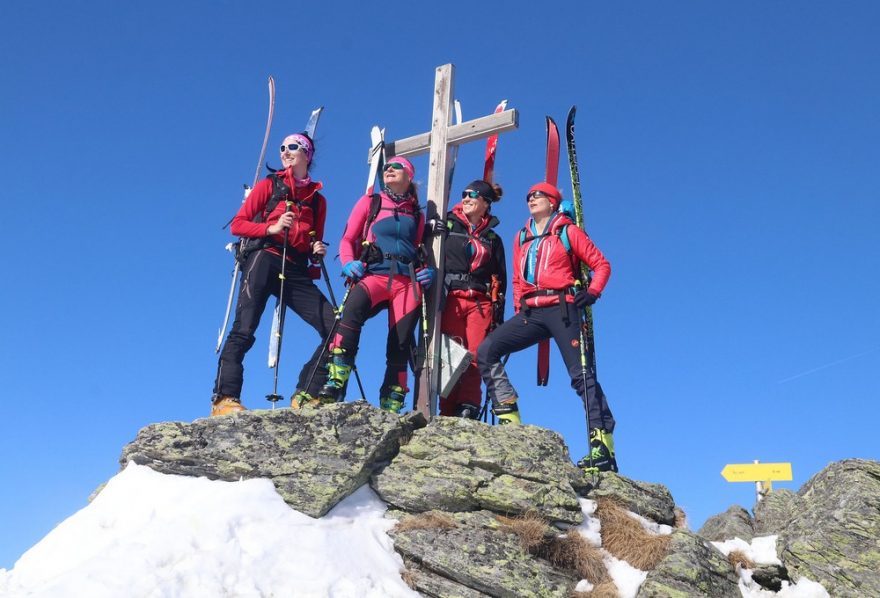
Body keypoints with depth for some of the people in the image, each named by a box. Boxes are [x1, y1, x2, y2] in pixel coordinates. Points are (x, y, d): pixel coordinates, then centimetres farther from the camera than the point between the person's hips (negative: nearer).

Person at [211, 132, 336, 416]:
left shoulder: (318, 199, 23)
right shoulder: (269, 185, 14)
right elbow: (237, 224, 6)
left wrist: (317, 252, 1)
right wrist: (272, 228, -9)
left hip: (297, 272, 4)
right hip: (264, 259, -3)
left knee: (335, 327, -11)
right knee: (244, 330, -18)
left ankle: (306, 395, -8)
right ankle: (224, 399, -19)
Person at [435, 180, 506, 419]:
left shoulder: (492, 239, 22)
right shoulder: (447, 225, 16)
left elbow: (500, 279, 20)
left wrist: (498, 314, 12)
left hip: (481, 303, 2)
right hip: (450, 299, -1)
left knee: (475, 358, -11)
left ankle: (468, 411, -14)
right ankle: (448, 413, -12)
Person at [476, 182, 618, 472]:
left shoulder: (568, 232, 7)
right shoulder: (521, 237, 22)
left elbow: (601, 264, 6)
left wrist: (592, 292, -10)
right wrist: (518, 310, 14)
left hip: (561, 309, -5)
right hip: (531, 312, 5)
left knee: (580, 374, -11)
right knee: (486, 351, -12)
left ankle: (603, 447, -11)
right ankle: (510, 422, -13)